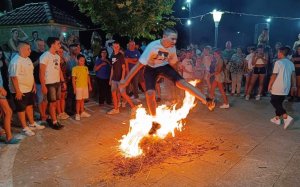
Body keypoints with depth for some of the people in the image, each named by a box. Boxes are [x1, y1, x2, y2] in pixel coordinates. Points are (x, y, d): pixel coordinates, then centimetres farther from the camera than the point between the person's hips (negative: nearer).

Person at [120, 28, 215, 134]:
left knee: (182, 82, -19)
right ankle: (155, 122, 2)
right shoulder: (152, 46, -31)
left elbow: (172, 62, 6)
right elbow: (139, 65, -30)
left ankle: (207, 100, -16)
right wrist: (126, 81, -30)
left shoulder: (172, 47, -16)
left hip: (164, 66, 3)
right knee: (150, 93, -18)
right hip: (151, 68, -3)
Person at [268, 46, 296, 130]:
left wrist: (269, 85, -6)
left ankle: (287, 117, -14)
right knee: (279, 103, 18)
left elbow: (274, 75, -14)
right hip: (286, 88, 7)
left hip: (277, 87, -7)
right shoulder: (291, 63, 9)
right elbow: (293, 75, 7)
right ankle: (277, 118, 22)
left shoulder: (278, 62, -12)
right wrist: (294, 85, 13)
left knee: (274, 102, -1)